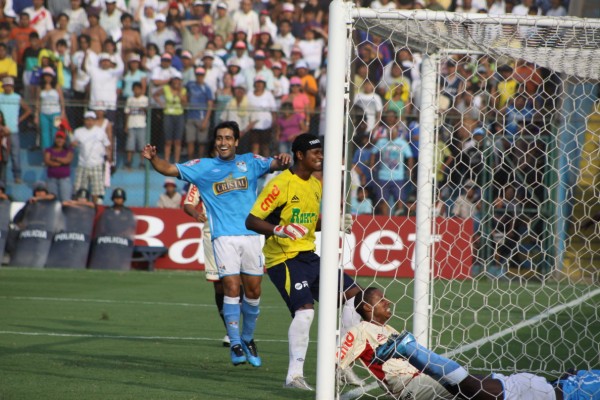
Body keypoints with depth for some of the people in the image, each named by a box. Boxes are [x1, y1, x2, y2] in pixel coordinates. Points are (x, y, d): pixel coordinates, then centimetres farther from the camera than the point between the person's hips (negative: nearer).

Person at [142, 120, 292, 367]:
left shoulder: (250, 162, 11)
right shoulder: (202, 167, 6)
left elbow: (274, 165, 1)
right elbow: (170, 169, 1)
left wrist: (283, 161, -23)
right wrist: (153, 158, -20)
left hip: (250, 234, 2)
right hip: (224, 236, -2)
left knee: (253, 290, 5)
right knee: (232, 288, -12)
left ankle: (248, 340, 24)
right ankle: (235, 344, -7)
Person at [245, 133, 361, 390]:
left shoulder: (316, 185, 12)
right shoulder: (281, 184, -14)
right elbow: (251, 221, -16)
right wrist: (278, 229, -33)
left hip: (309, 256, 9)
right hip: (283, 259, -9)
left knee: (355, 296, 5)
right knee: (305, 309, -26)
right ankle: (294, 374, -19)